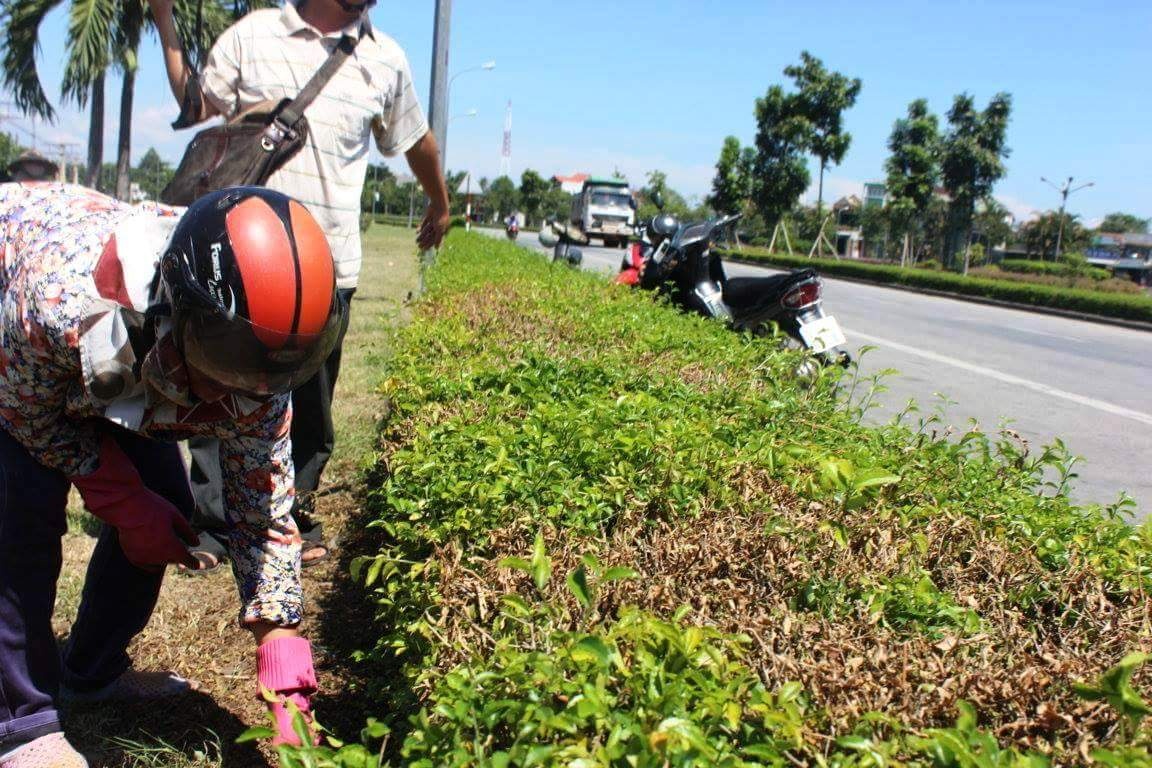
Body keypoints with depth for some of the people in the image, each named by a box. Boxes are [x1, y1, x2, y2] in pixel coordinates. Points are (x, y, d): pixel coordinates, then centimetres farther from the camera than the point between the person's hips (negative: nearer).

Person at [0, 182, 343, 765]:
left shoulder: (254, 357, -31)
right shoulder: (60, 302, -46)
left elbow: (263, 512, -24)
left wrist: (287, 690, -27)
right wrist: (128, 505, -23)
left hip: (120, 365, 4)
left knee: (166, 503, -5)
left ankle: (93, 670, 20)